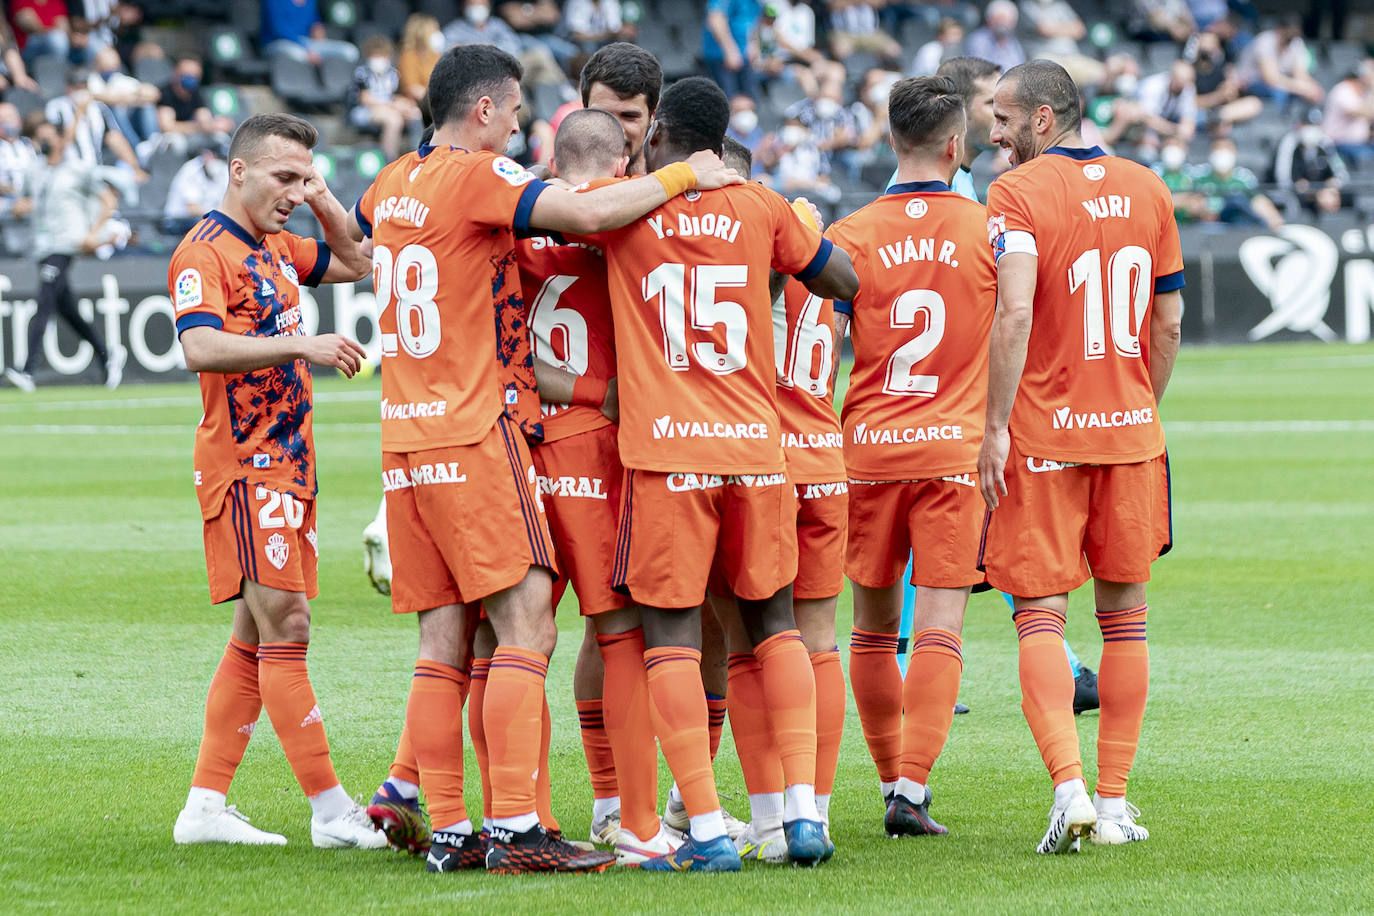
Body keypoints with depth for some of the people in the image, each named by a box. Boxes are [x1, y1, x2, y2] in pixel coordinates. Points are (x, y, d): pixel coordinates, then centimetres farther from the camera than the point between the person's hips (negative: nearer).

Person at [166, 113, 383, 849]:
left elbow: (356, 265, 31)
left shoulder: (276, 249, 16)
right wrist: (302, 345, -33)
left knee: (256, 639, 9)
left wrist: (326, 206, 12)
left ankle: (204, 808, 12)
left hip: (288, 469, 9)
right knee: (285, 628, -11)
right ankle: (332, 813, -13)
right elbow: (200, 347, -27)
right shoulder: (204, 252, -11)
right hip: (244, 468, -9)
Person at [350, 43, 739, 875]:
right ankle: (515, 830, -16)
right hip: (475, 432, -8)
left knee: (445, 642, 8)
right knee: (527, 628, -9)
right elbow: (588, 213, -21)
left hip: (403, 435, 8)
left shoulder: (391, 185, 14)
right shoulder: (477, 176, -10)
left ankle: (448, 832, 6)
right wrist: (682, 176, -8)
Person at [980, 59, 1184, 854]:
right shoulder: (1147, 189, 8)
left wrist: (995, 425, -18)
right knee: (1125, 613, 11)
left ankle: (1070, 787, -17)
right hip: (1130, 430, 4)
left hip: (1043, 435, -4)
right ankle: (1115, 802, 11)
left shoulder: (1017, 194, -9)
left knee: (1041, 615, -1)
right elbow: (1169, 321, 11)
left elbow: (1014, 313, -21)